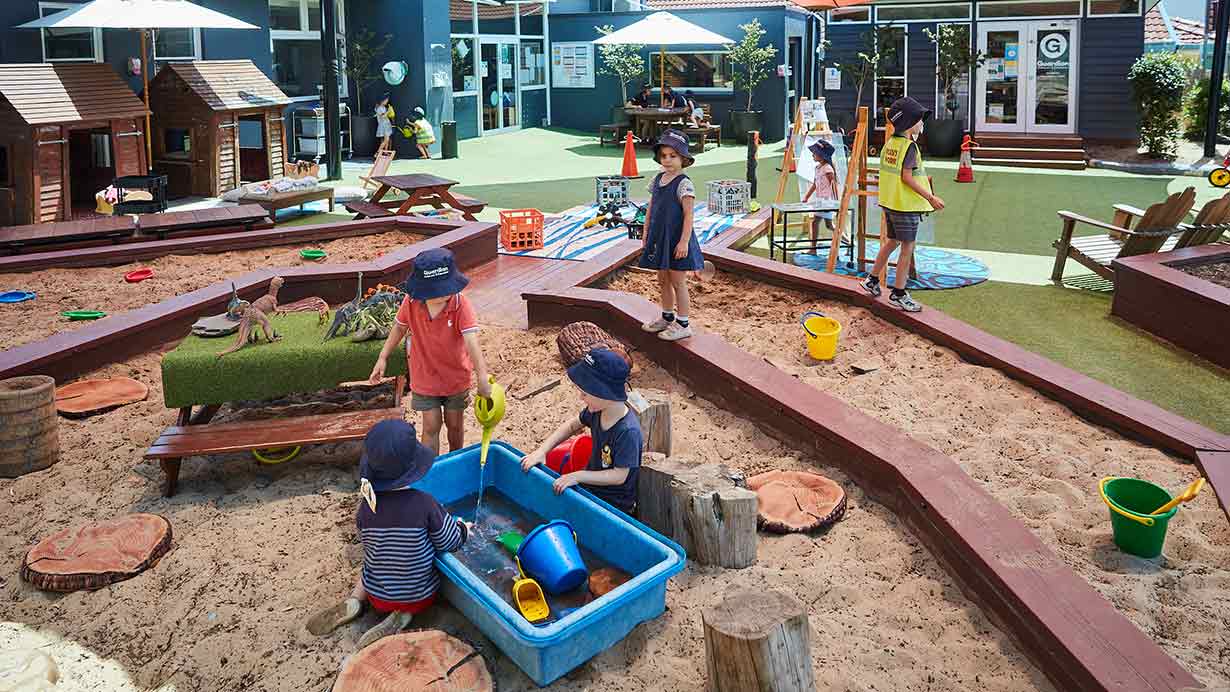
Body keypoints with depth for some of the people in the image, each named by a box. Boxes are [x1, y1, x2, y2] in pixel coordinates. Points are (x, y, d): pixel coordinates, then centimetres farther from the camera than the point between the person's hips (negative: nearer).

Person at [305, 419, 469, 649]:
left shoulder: (366, 507, -16)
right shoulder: (425, 503, -25)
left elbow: (367, 541, 3)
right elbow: (449, 544, -13)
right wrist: (462, 527, 8)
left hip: (378, 597, 3)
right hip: (421, 597, -3)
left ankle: (354, 600, 6)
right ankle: (403, 615, 4)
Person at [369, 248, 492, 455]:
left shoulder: (461, 305, -26)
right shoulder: (411, 302, -17)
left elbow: (471, 341, -37)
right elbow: (399, 327, 2)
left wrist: (482, 378, -46)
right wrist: (383, 358, 2)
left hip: (456, 377, 0)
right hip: (424, 377, 1)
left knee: (454, 424, 17)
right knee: (431, 426, 4)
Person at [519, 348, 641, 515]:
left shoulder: (628, 431, -30)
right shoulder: (596, 410, -8)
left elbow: (619, 476, -26)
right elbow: (572, 425, 10)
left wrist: (578, 476, -29)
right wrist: (542, 450, 1)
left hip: (614, 505, -7)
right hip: (590, 488, 7)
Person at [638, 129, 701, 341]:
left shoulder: (684, 184, -14)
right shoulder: (657, 180, 8)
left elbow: (688, 215, -17)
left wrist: (684, 241, -21)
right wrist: (646, 234, 14)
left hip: (676, 240, -7)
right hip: (659, 238, 7)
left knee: (678, 282, 0)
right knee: (663, 280, 16)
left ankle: (683, 324, 10)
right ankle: (667, 317, 32)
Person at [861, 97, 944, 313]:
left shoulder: (890, 143, 9)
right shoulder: (910, 146, -17)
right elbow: (906, 177, -22)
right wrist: (930, 197, -20)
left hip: (890, 202, 9)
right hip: (906, 205, -9)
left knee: (893, 242, 23)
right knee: (908, 247, 0)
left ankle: (872, 280, 31)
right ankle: (898, 293, 6)